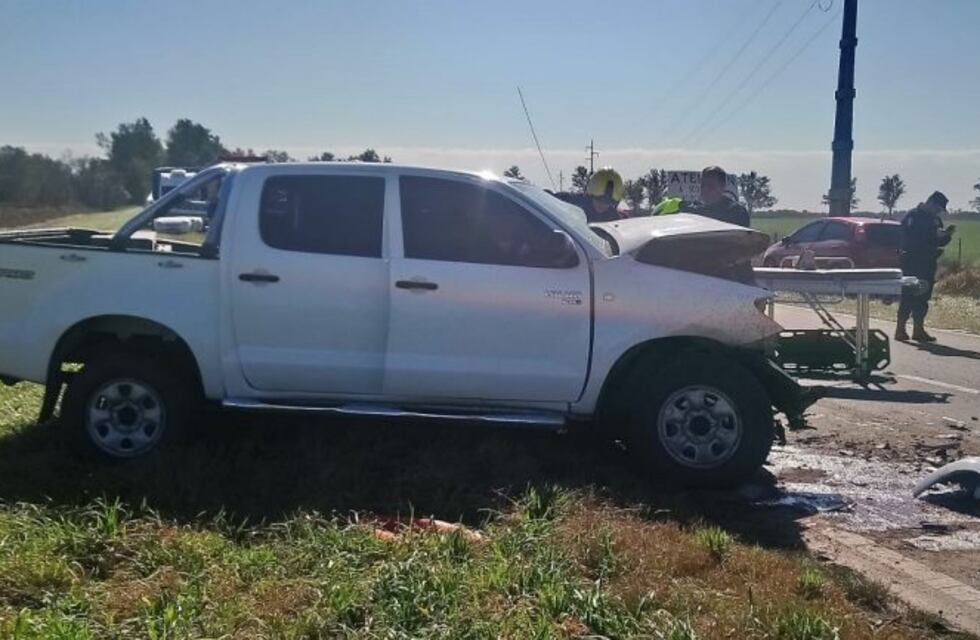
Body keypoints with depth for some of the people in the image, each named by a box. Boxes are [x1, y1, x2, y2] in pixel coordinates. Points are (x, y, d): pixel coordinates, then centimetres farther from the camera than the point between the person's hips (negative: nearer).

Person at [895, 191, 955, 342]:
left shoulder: (935, 219, 16)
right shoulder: (913, 216, -8)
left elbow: (941, 241, 19)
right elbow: (912, 238, -20)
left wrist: (946, 234, -1)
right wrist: (934, 234, -23)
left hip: (928, 263, 8)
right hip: (912, 263, -8)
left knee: (923, 297, 7)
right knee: (909, 297, -9)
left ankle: (919, 330, 11)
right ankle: (900, 330, -8)